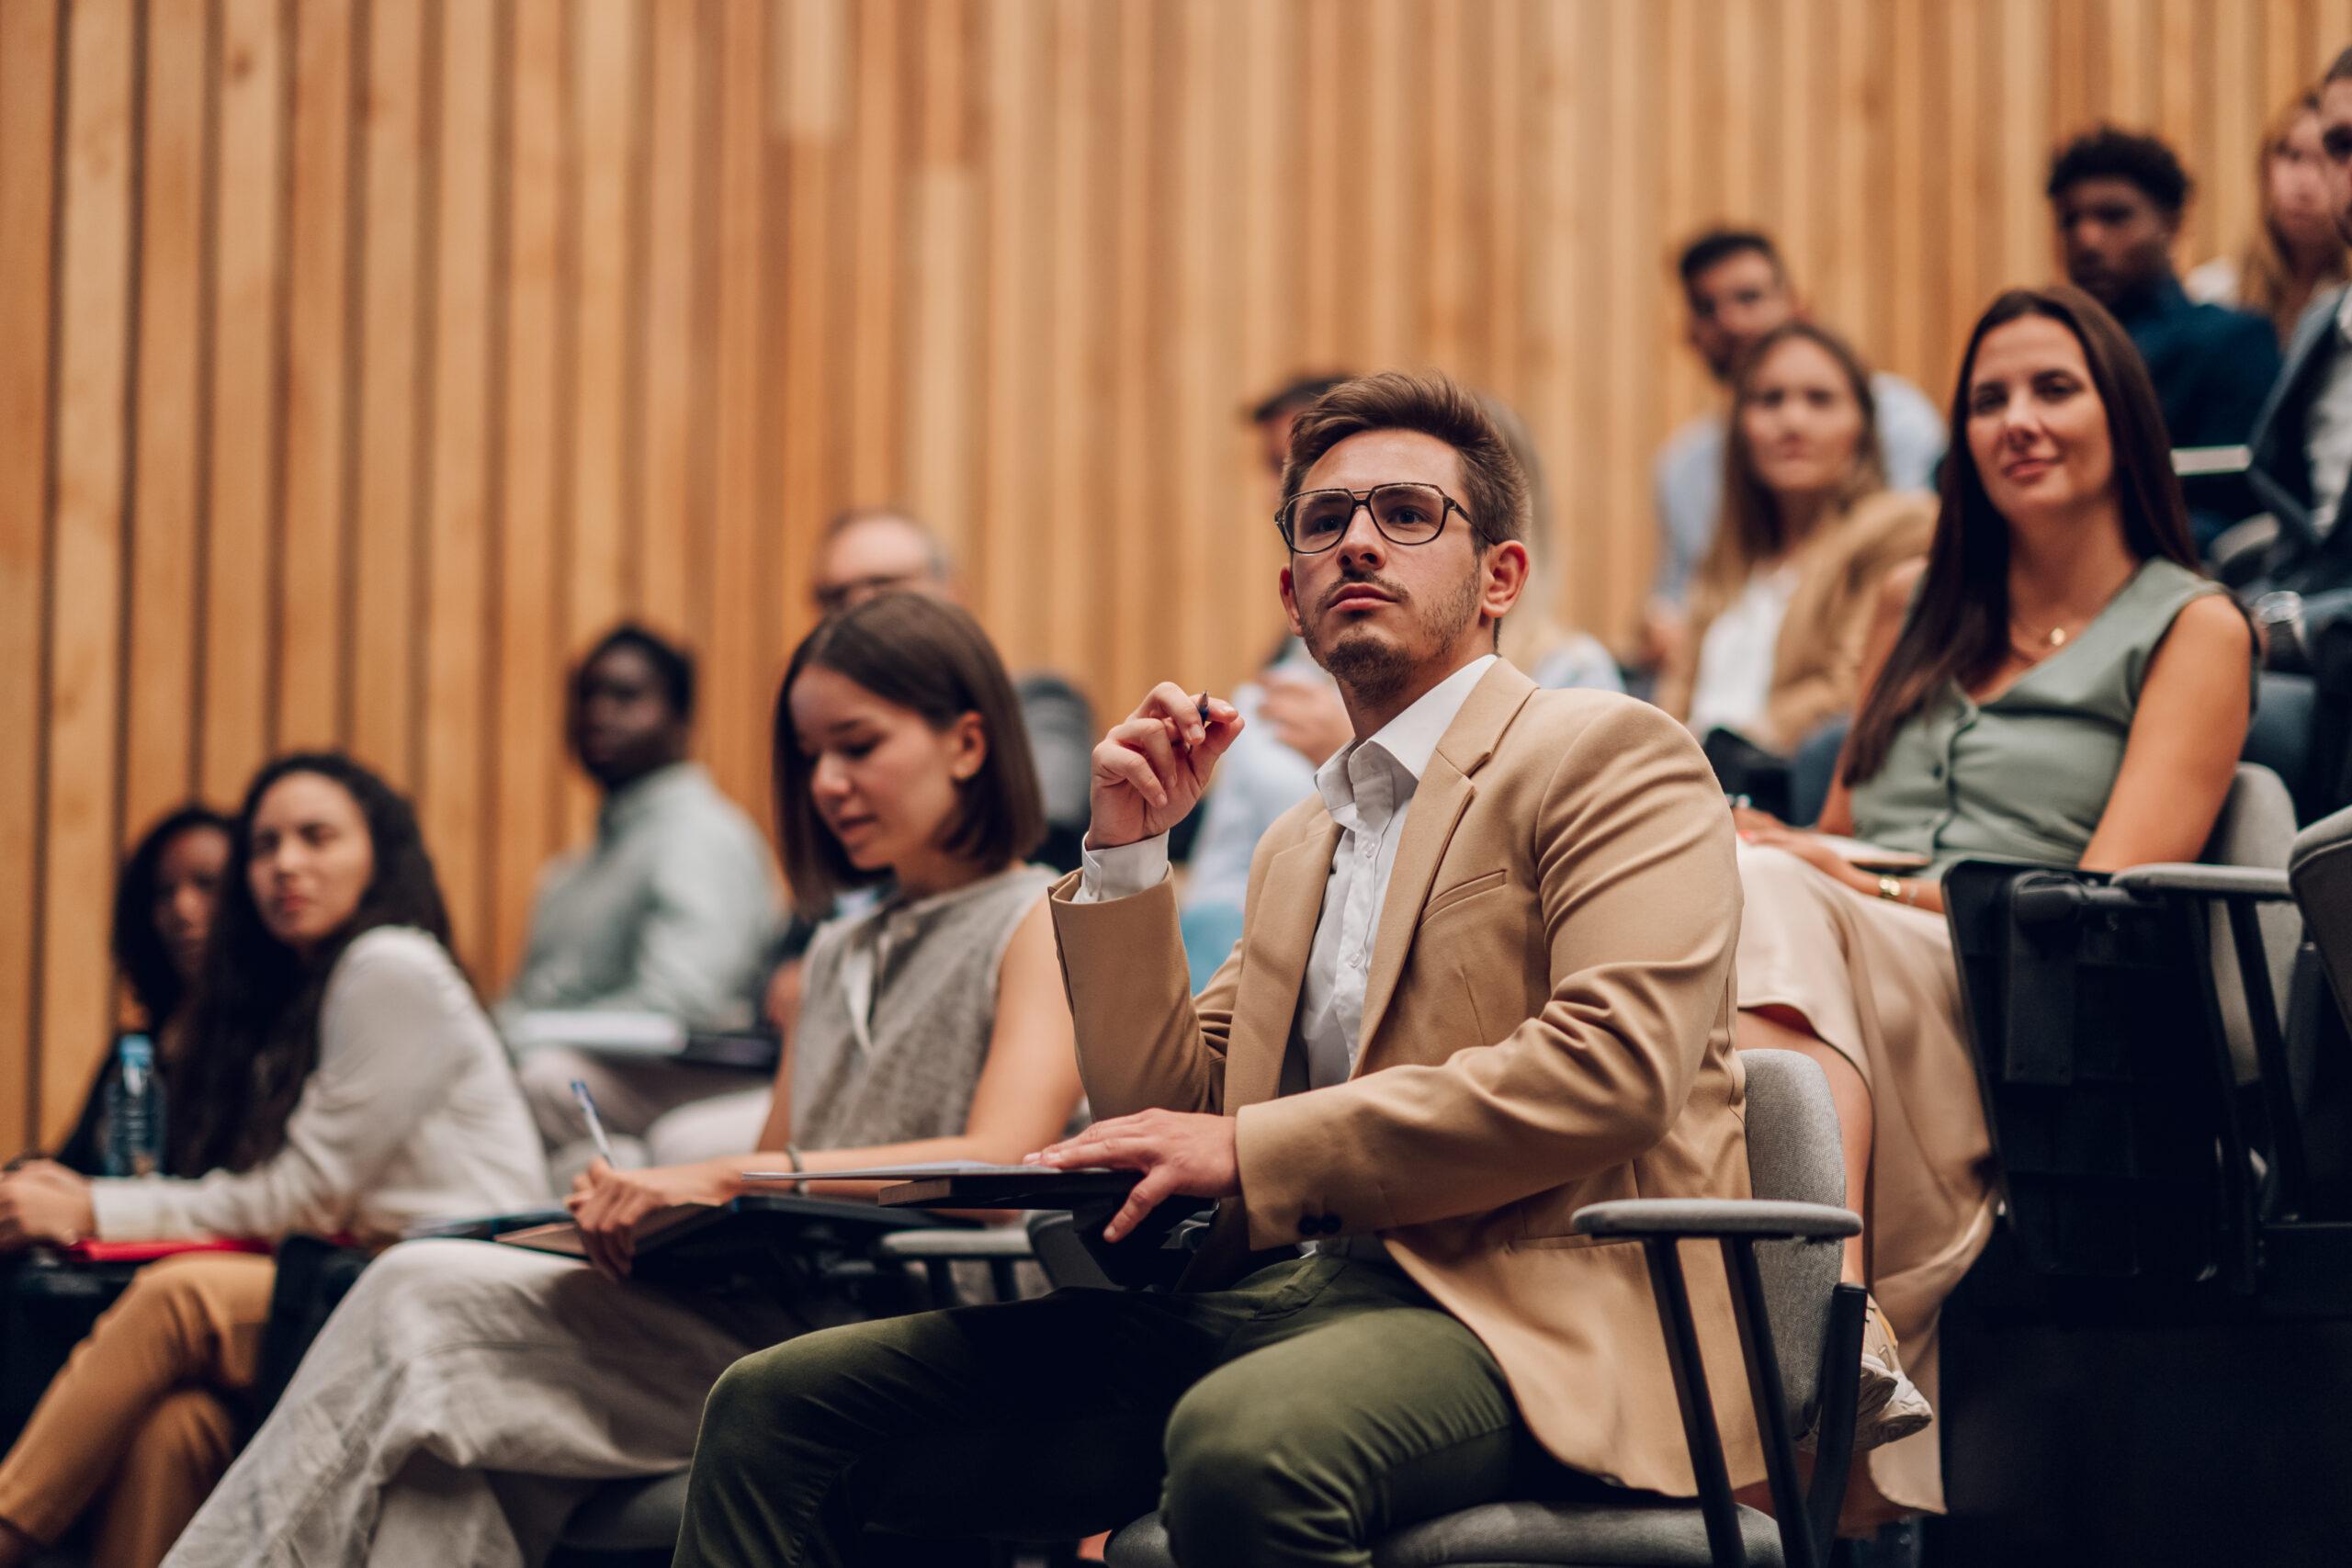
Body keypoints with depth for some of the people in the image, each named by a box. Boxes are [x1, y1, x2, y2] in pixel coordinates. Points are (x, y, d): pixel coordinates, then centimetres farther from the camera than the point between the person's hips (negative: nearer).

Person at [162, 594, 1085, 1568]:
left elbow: (996, 1163, -15)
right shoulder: (839, 954, 27)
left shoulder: (1045, 925, 2)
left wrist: (723, 1177, -22)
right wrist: (641, 1198, -2)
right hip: (771, 1317, 7)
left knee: (427, 1303, -19)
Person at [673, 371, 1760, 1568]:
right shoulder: (1302, 842, 26)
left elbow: (1613, 1066, -15)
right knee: (777, 1407, -6)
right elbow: (1163, 1114, 22)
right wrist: (1127, 852, 12)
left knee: (1243, 1441, -42)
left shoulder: (1612, 757, 2)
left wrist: (1252, 1149, -14)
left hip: (1510, 1315, -7)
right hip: (1257, 1304, 7)